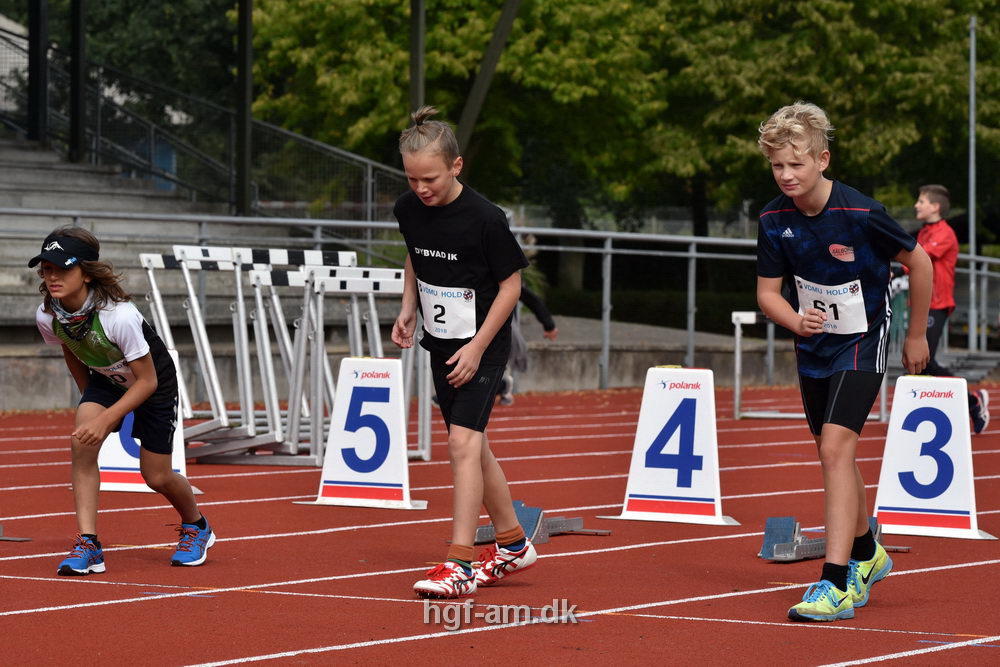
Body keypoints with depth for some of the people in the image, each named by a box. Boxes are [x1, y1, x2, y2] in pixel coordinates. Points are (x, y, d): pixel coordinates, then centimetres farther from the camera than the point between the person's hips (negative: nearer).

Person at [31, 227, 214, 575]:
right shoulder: (46, 316, -21)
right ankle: (88, 546, -20)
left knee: (156, 477, 5)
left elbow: (147, 381, -28)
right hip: (105, 379, 4)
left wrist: (105, 419, -35)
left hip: (154, 382, -4)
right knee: (81, 443, -23)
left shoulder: (120, 315, -38)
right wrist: (89, 401, 9)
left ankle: (196, 526, 38)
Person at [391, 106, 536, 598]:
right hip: (441, 345, 7)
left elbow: (510, 284, -13)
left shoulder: (485, 218, -21)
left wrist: (477, 347, -17)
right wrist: (408, 311, 2)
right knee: (473, 446, 14)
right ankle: (512, 544, 30)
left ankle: (460, 565, -18)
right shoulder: (408, 210, -3)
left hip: (482, 346, -7)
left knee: (462, 442, -18)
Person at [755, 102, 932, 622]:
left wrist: (916, 335, 1)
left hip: (862, 342, -6)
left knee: (835, 448, -20)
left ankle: (836, 584, -22)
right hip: (814, 345, 6)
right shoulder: (775, 219, -10)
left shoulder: (861, 214, -23)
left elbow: (919, 263, -8)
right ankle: (865, 555, 41)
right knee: (834, 456, 17)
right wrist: (796, 321, -24)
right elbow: (767, 290, -1)